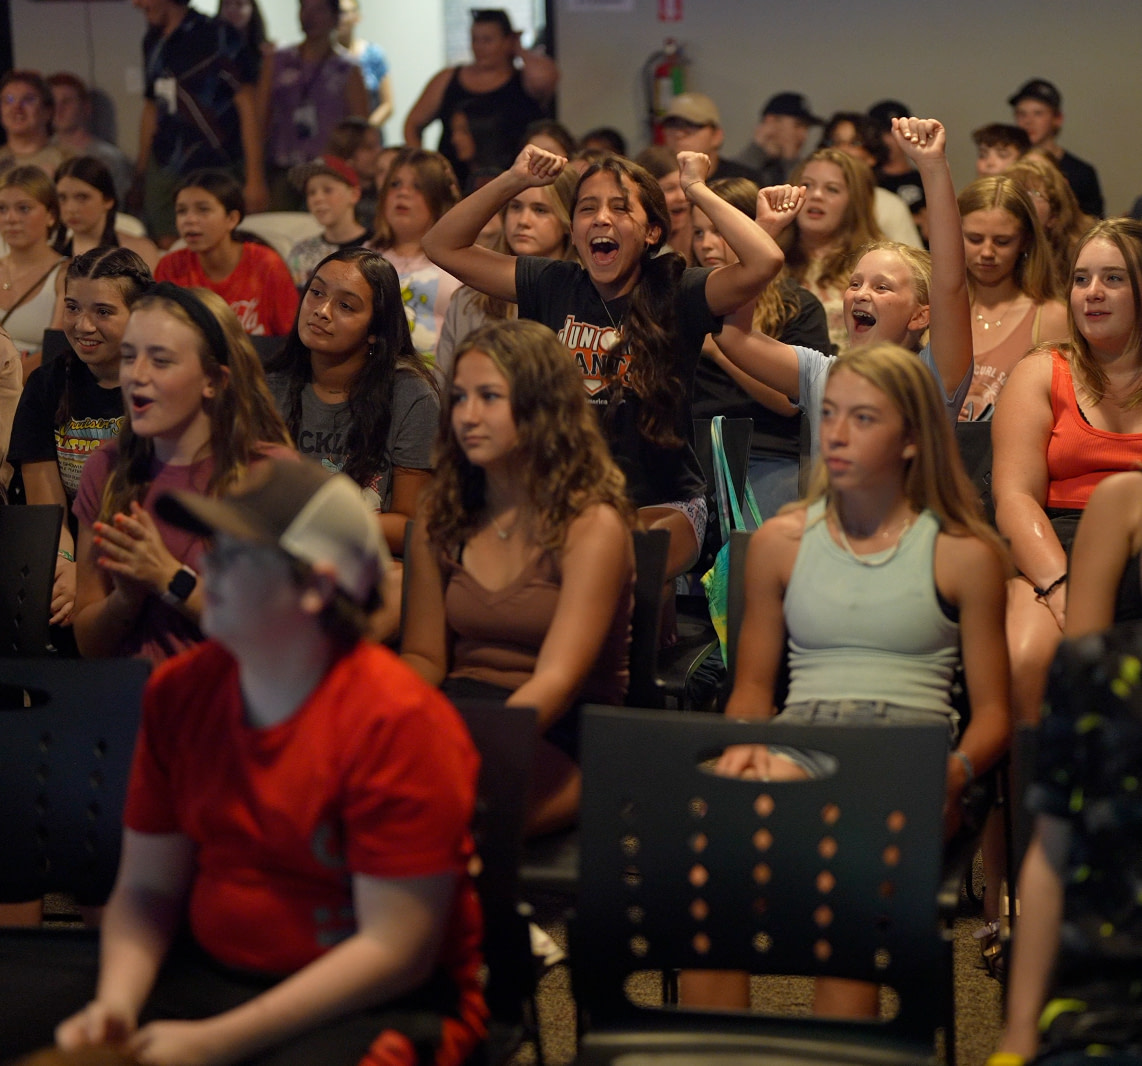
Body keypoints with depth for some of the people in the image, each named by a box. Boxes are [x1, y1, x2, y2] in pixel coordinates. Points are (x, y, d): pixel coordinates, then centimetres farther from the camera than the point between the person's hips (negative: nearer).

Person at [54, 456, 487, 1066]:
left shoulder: (399, 721, -17)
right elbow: (148, 886, 7)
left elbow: (395, 952, -18)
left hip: (377, 1005, -5)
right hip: (207, 968, 5)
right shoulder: (177, 691, 3)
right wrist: (115, 1003, -14)